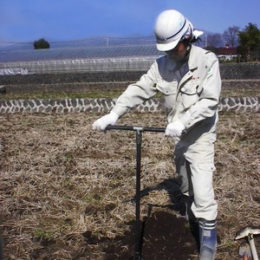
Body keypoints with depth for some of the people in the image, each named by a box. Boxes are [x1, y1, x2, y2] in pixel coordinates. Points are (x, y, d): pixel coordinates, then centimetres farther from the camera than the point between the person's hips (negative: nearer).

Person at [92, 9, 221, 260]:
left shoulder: (207, 60, -17)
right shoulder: (162, 64, -4)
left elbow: (209, 101, -23)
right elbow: (139, 89, -9)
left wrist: (183, 122, -34)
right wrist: (113, 114, -21)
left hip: (200, 136, -5)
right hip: (179, 136, 5)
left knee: (202, 189, -6)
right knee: (185, 184, 22)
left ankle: (208, 234, 14)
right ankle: (192, 215, 48)